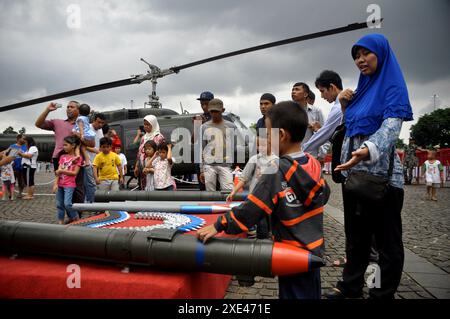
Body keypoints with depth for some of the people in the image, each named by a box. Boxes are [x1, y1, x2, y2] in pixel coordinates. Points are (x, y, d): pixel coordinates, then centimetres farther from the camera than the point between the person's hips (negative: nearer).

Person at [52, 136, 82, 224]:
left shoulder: (77, 158, -4)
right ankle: (60, 222, 20)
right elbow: (58, 171, 3)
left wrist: (62, 171, -14)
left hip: (70, 185, -5)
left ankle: (75, 218, 8)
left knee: (67, 203, -13)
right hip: (60, 184, 5)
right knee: (59, 204, 9)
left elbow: (75, 173, -10)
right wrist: (55, 184, -4)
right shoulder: (63, 157, 9)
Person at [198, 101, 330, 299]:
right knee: (310, 294, 23)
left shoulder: (277, 173, -24)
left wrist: (218, 226, -15)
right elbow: (323, 195, 11)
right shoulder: (313, 164, -4)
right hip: (314, 247, 7)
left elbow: (250, 209, -23)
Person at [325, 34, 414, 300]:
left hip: (381, 174, -8)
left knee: (387, 239, 4)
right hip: (354, 171, 8)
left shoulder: (393, 86, -5)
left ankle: (384, 294, 17)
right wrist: (345, 106, 6)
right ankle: (351, 287, 28)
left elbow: (391, 127, -22)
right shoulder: (363, 89, 16)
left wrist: (369, 150, -42)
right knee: (356, 235, 16)